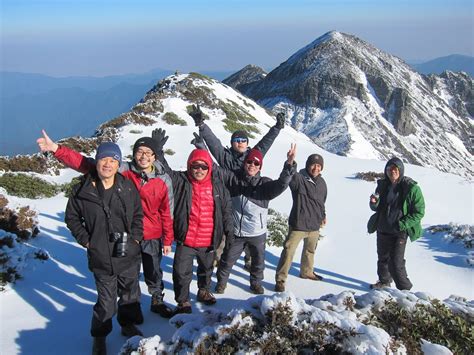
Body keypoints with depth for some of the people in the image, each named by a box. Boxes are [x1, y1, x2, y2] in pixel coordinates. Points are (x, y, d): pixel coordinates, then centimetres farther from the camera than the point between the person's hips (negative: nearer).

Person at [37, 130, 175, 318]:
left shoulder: (164, 180, -10)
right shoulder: (122, 171, -14)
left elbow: (167, 212, -2)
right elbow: (85, 164, -18)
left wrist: (168, 240, 3)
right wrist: (56, 149, -29)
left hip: (152, 237, 1)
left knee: (154, 272, 19)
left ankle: (157, 301, 45)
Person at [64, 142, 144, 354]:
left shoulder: (128, 187, -4)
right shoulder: (83, 190, -9)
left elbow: (138, 215, 9)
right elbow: (71, 217, 4)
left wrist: (135, 237, -1)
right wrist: (86, 240, -4)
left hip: (129, 255, 3)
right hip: (101, 258, -3)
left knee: (131, 294, 21)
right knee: (107, 302, 3)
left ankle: (128, 325, 46)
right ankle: (99, 337, 28)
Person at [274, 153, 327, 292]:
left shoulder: (322, 182, 4)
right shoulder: (299, 178, -16)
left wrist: (323, 215, 24)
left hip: (314, 225, 7)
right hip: (298, 224, -6)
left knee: (310, 250, 25)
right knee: (289, 251, -7)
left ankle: (307, 272, 47)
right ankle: (280, 279, 4)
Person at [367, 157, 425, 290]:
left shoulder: (411, 188, -15)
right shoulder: (382, 185, 0)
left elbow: (419, 212, -11)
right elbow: (376, 208, 11)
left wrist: (402, 225, -19)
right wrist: (374, 202, -14)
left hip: (399, 233, -6)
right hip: (382, 230, 6)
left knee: (396, 263, -9)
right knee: (382, 258, 21)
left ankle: (405, 289, 9)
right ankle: (384, 281, 43)